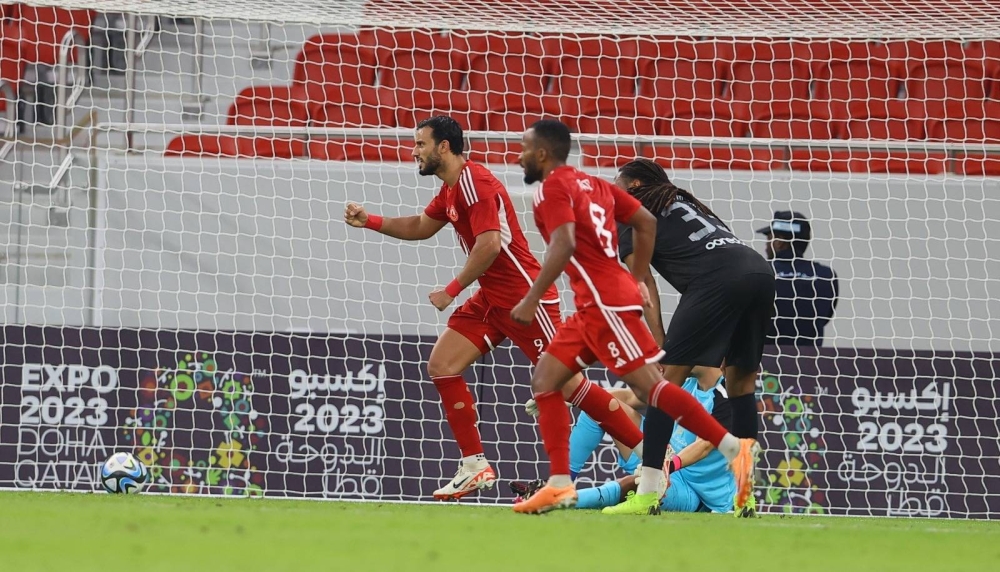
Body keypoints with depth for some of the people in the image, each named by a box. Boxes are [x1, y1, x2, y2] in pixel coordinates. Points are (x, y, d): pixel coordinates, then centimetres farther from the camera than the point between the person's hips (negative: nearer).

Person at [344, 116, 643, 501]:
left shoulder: (475, 182, -17)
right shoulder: (451, 189, 14)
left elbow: (489, 244, -25)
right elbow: (420, 227, 29)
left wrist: (452, 290, -17)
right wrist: (368, 221, 18)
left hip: (524, 296, -10)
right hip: (492, 298, 10)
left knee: (567, 383, -11)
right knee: (441, 365, 2)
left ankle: (649, 451, -5)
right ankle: (475, 466, 3)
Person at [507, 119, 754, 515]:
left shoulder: (553, 188, -6)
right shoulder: (592, 184, 20)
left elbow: (563, 245, -21)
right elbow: (646, 222, 20)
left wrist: (531, 301, -20)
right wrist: (637, 281, 23)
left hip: (605, 303, -10)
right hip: (594, 306, 10)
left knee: (648, 384, -12)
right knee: (545, 379, 8)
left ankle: (735, 449, -15)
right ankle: (559, 485, 2)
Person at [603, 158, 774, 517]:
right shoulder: (683, 201, 35)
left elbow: (645, 288, 8)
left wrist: (660, 348, 4)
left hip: (717, 281, -7)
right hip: (760, 271, 7)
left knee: (666, 379, -2)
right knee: (741, 383, 18)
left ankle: (647, 494, -6)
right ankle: (744, 496, 11)